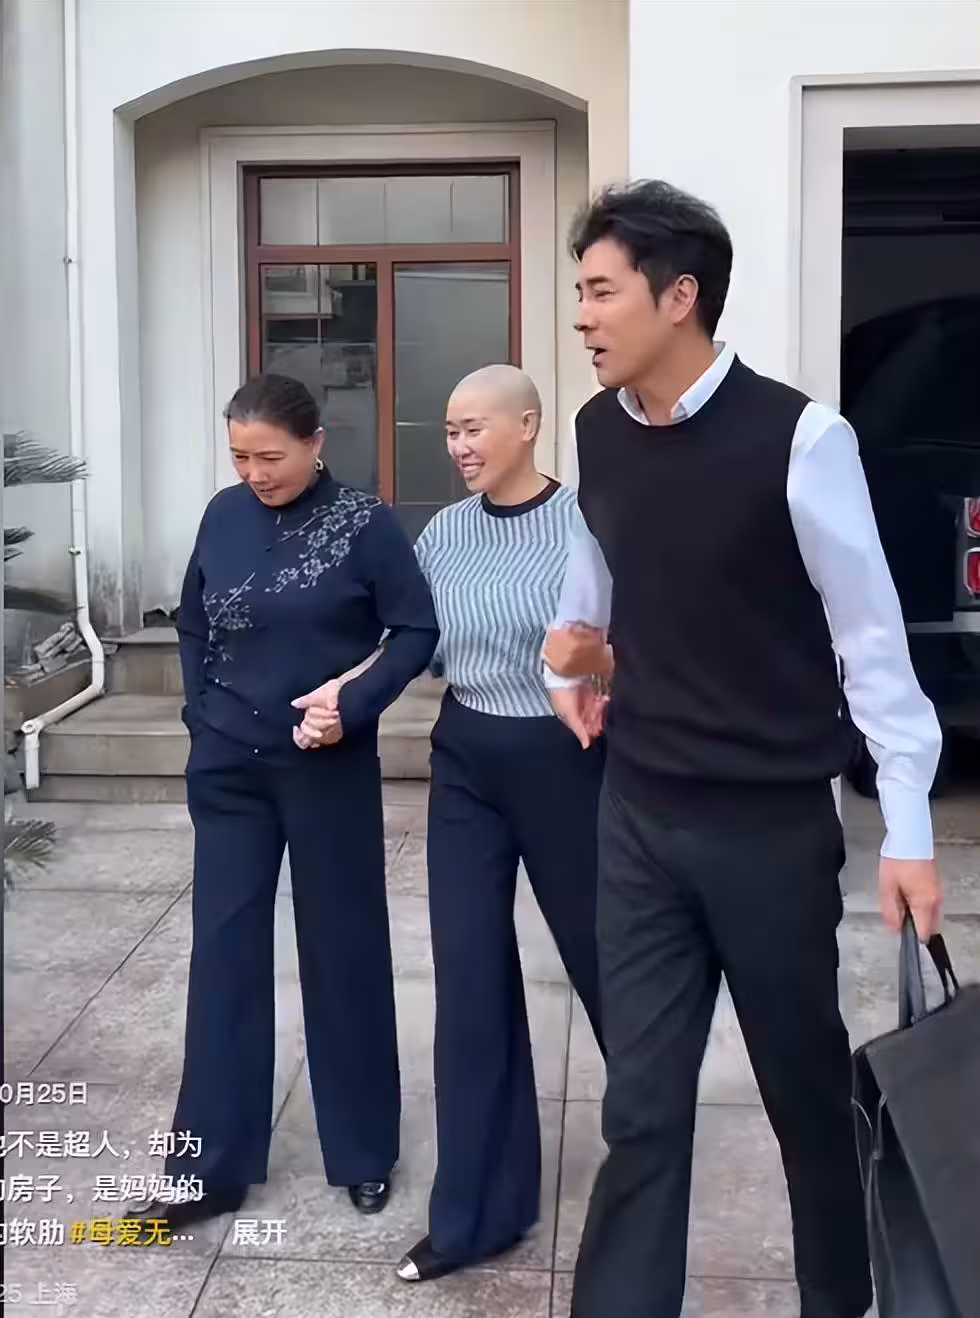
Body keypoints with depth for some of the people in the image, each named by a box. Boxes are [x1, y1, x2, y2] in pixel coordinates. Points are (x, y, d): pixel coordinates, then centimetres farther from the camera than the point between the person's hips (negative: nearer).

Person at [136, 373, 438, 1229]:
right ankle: (211, 1165, 16)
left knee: (343, 950, 7)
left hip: (329, 766, -3)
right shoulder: (225, 515, 2)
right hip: (229, 765, 4)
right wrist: (202, 711, 5)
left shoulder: (363, 523, -9)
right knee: (224, 949, 6)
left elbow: (418, 630, -9)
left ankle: (363, 1153, 23)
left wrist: (353, 705, -19)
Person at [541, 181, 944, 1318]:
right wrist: (569, 650, 6)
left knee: (807, 1089, 15)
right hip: (638, 813, 4)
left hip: (773, 826, -4)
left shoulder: (796, 438, -17)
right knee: (641, 1103, 6)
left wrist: (909, 831, -11)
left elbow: (872, 639, -12)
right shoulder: (599, 431, 0)